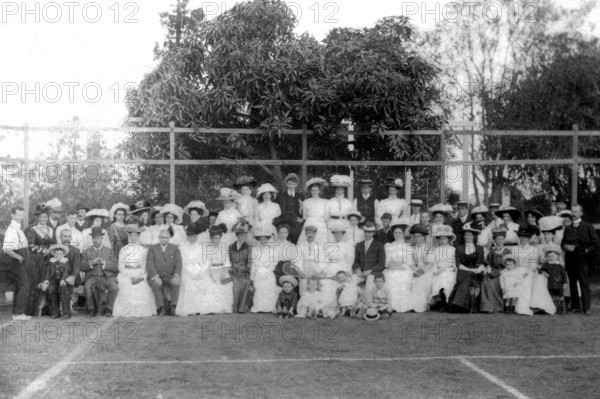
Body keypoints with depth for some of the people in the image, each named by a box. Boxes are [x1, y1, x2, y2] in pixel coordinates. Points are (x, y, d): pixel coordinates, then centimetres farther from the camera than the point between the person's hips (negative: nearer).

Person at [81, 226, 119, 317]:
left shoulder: (109, 251, 16)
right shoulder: (86, 251, 17)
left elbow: (115, 267, 4)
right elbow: (82, 267, 5)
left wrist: (104, 263, -12)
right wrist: (91, 263, -13)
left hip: (106, 276, 0)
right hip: (92, 277, 0)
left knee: (114, 287, -30)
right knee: (88, 287, -34)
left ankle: (108, 309, -10)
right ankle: (91, 309, -12)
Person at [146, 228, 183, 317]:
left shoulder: (175, 249, 15)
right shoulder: (152, 248, 13)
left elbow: (179, 264, 2)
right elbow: (149, 264, 0)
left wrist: (176, 276, -17)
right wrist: (155, 277, -17)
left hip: (170, 277, 0)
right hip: (157, 277, 0)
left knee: (176, 283, -32)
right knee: (156, 285, -34)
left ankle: (173, 307, -35)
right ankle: (161, 308, -39)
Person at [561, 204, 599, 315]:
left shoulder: (587, 227, 2)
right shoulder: (568, 229, 15)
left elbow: (595, 242, 1)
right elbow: (563, 243, 19)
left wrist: (587, 250, -8)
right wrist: (565, 246, -2)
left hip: (582, 258, -4)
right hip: (570, 259, 4)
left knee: (584, 283, -7)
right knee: (572, 282, 4)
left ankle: (587, 308, -7)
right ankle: (575, 306, 10)